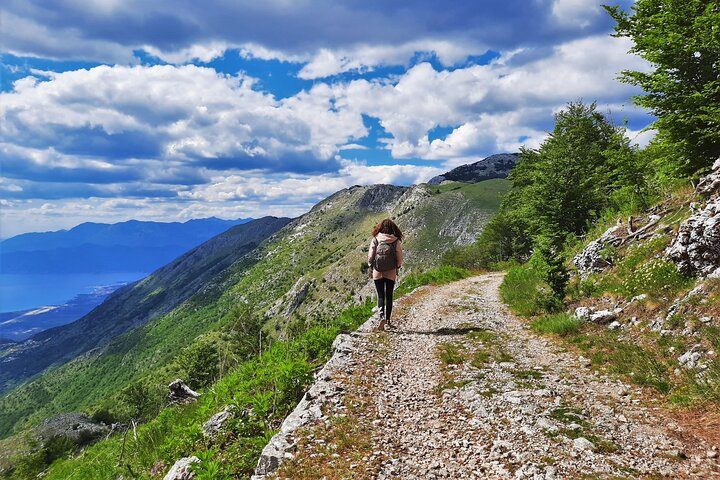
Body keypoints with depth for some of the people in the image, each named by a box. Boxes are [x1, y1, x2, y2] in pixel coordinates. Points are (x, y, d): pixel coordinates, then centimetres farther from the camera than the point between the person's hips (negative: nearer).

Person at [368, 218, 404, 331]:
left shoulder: (375, 239, -5)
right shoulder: (396, 241, -4)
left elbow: (370, 255, -3)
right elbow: (400, 256, -1)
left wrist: (371, 266, 11)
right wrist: (398, 267, 14)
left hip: (377, 271, -1)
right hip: (391, 272, 1)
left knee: (381, 296, 5)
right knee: (389, 296, 12)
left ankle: (382, 318, -14)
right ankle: (388, 320, 17)